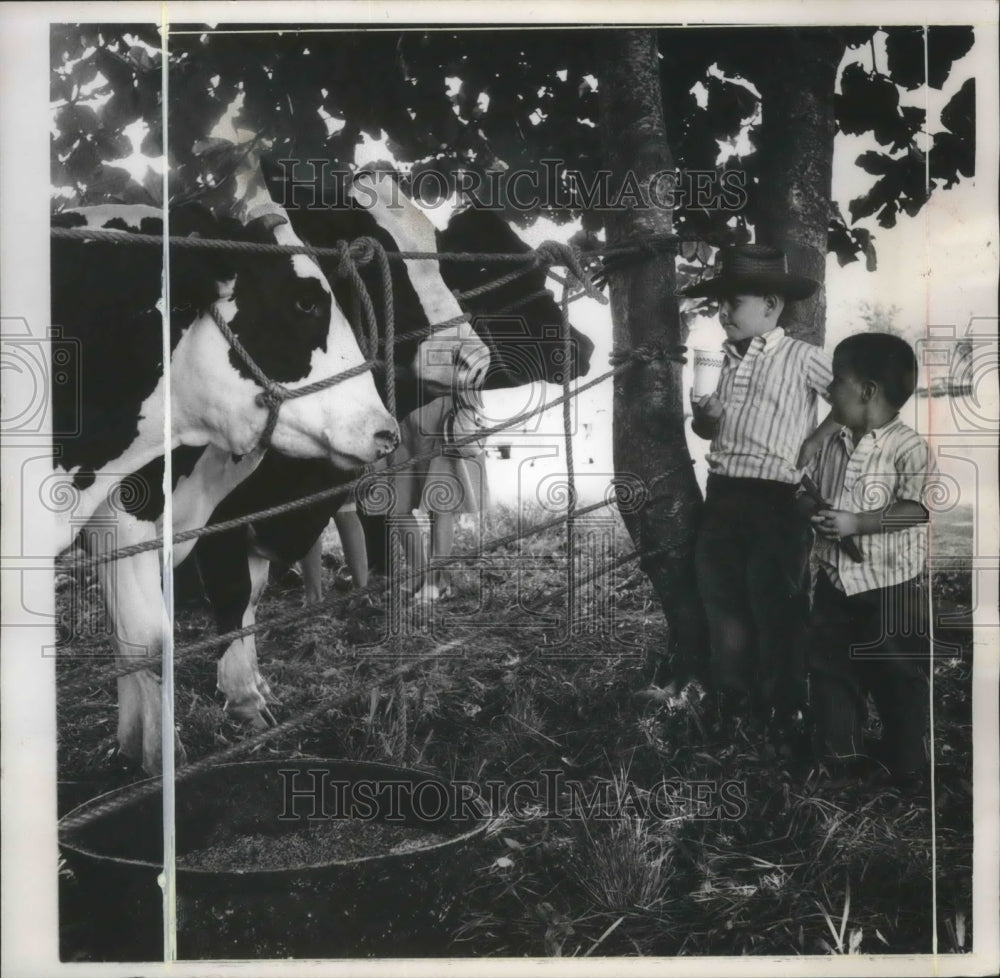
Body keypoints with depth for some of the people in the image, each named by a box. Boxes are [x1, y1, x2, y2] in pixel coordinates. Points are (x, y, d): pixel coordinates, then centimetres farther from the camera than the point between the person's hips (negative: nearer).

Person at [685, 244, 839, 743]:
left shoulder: (802, 359, -7)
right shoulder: (723, 360, 12)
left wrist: (816, 442, -5)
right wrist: (703, 418, -1)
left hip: (773, 501, -6)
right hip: (721, 496, 6)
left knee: (776, 614, 3)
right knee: (722, 604, 15)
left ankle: (783, 717, 18)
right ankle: (733, 704, 31)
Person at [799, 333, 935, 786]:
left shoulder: (907, 447, -16)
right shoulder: (833, 445, 6)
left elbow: (918, 509, -22)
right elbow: (811, 489, 17)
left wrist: (856, 523, -28)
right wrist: (809, 506, -5)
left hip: (889, 586, -7)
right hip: (834, 581, 7)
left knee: (897, 675, 5)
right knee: (829, 668, 13)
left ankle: (906, 764, 22)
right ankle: (840, 755, 28)